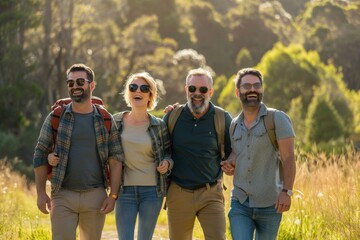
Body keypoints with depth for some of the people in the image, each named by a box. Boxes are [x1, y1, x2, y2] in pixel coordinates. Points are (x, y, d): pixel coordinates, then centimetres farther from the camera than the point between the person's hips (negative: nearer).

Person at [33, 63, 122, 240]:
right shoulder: (55, 118, 3)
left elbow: (115, 160, 4)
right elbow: (40, 155, 4)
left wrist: (113, 195, -3)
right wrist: (41, 193, -2)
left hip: (95, 197, 1)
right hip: (63, 196, -1)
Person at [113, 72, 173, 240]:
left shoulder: (158, 125, 0)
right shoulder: (116, 122, 1)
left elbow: (169, 152, 11)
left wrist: (167, 163, -10)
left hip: (152, 190, 0)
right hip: (125, 190, 0)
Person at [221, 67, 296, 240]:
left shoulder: (277, 119, -5)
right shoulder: (234, 125, 10)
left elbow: (289, 158, -10)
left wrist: (286, 191, -20)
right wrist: (228, 166, -3)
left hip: (269, 205, -3)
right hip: (240, 204, 3)